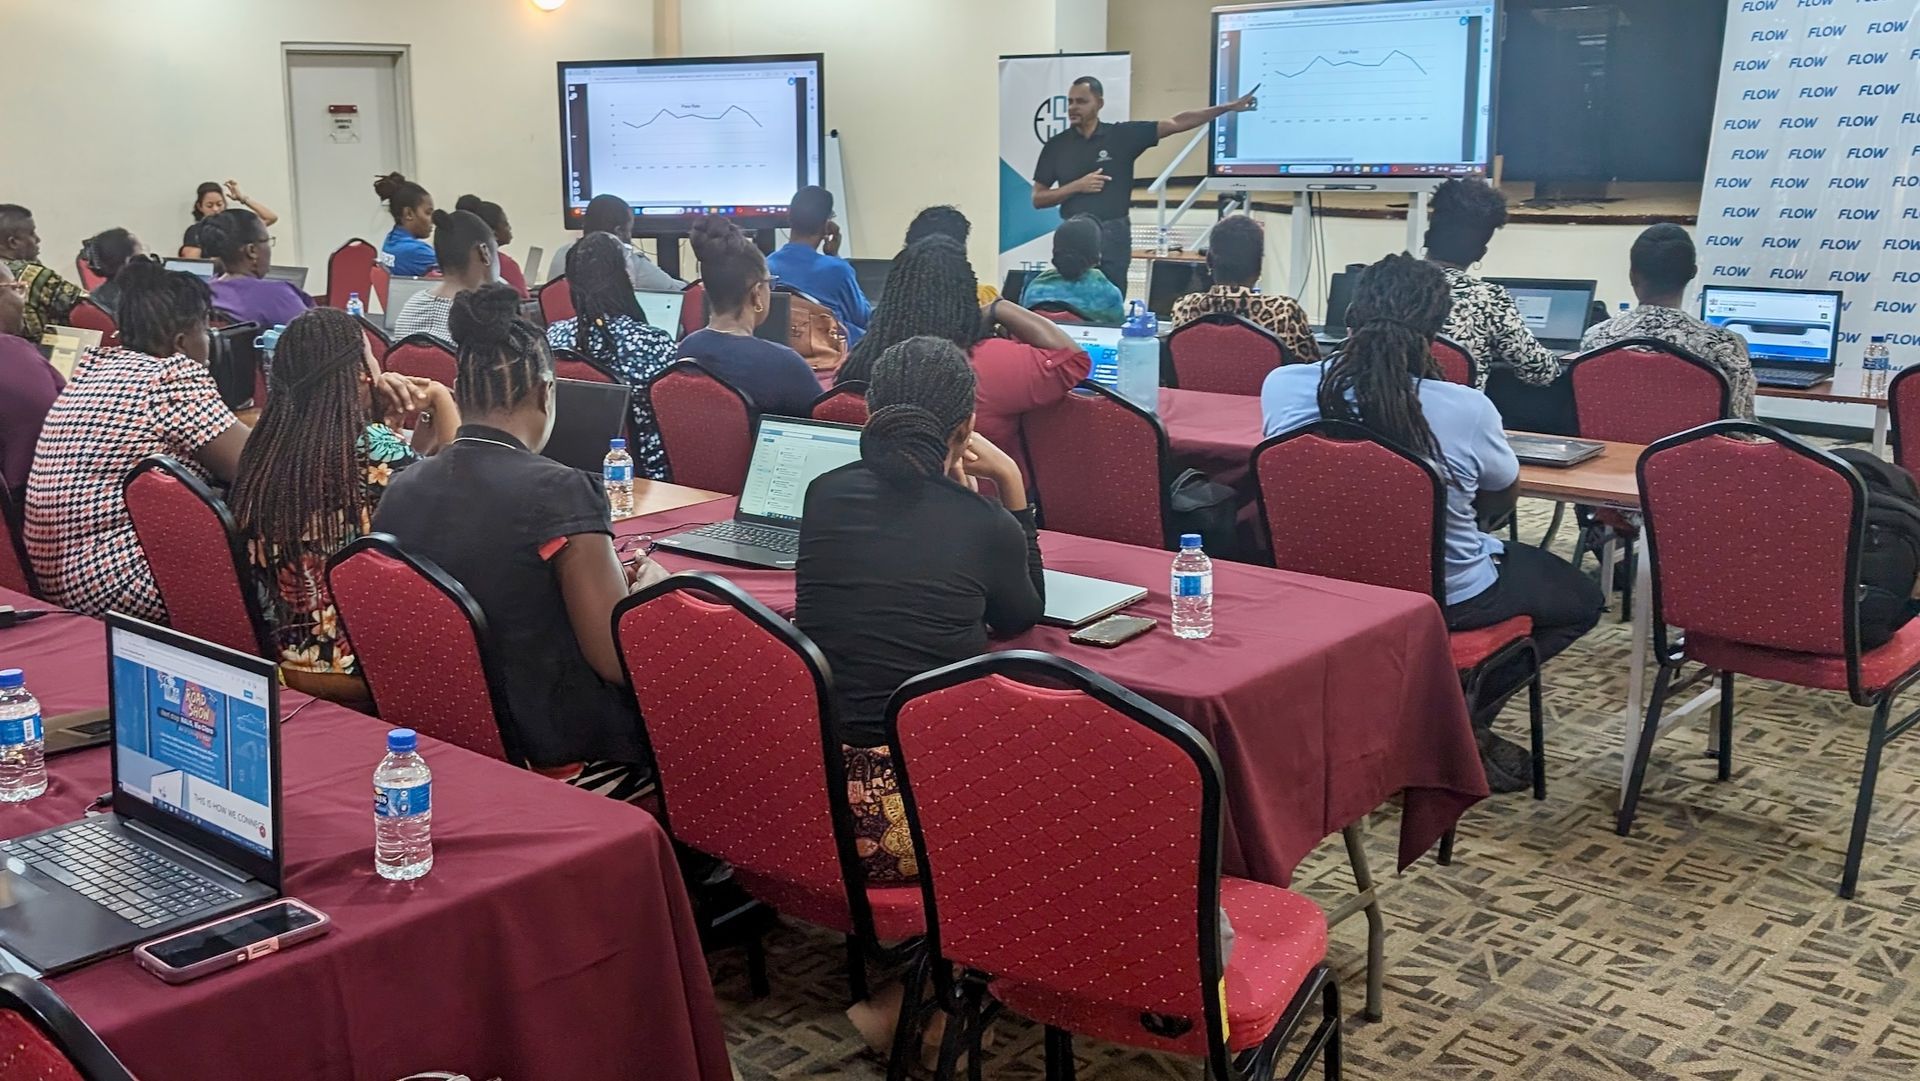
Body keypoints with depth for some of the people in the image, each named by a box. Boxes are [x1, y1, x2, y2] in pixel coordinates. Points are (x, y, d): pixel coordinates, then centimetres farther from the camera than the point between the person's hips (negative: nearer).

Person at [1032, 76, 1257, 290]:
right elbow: (1038, 199, 3)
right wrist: (1077, 186, -12)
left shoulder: (1121, 135, 0)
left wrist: (1228, 107, -5)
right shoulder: (1057, 145, 3)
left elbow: (1176, 124, -1)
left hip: (1113, 235, -1)